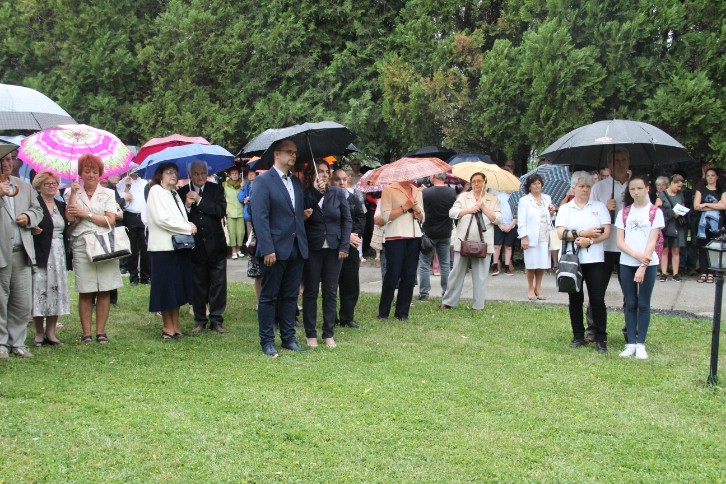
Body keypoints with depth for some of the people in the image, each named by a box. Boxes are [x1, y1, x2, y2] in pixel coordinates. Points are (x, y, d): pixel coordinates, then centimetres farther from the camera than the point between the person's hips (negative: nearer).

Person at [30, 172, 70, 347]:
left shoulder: (61, 206, 16)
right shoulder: (34, 204, -3)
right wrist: (32, 230, -24)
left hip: (58, 254, 6)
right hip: (41, 255, -6)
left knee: (56, 292, 4)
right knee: (40, 291, -5)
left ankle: (51, 332, 10)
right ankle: (39, 334, 4)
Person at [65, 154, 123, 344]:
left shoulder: (108, 193, 11)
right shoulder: (72, 193, 11)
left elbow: (111, 221, -1)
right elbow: (70, 218, -5)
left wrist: (86, 214, -5)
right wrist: (74, 193, -5)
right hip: (82, 247, -1)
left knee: (104, 291, -1)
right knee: (85, 292, -3)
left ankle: (101, 331, 6)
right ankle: (86, 333, 1)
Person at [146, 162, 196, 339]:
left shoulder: (175, 194, 20)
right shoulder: (156, 191, -4)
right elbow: (161, 219, -14)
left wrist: (189, 226, -3)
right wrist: (187, 227, -10)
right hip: (163, 247, -8)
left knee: (177, 287, 8)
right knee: (166, 288, -3)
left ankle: (175, 326, 14)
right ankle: (167, 327, 5)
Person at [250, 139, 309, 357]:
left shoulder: (296, 182, 14)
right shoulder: (263, 181, -8)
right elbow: (260, 217, -14)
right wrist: (267, 249, -19)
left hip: (297, 248, 7)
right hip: (275, 249, -6)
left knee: (290, 296, 12)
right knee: (269, 297, 3)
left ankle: (289, 338, 20)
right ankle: (267, 341, 11)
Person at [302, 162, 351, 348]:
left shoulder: (337, 193, 1)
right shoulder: (306, 195, -3)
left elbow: (346, 219, 4)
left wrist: (344, 246, -3)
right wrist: (315, 192, -19)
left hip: (333, 249, 2)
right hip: (312, 250, -2)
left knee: (331, 292, 6)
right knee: (310, 292, 5)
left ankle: (328, 334, 14)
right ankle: (310, 334, 13)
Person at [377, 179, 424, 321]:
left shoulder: (417, 191, 17)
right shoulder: (389, 190, -1)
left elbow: (422, 218, 18)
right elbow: (386, 216, -10)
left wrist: (416, 209, -3)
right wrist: (405, 207, -11)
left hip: (414, 238, 5)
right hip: (395, 238, -5)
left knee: (409, 276, 4)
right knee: (392, 275, -4)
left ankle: (402, 313, 12)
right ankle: (383, 313, 8)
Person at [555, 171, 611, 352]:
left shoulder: (599, 207, 7)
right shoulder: (565, 209, 8)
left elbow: (606, 232, -2)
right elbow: (561, 233, -4)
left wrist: (589, 241, -16)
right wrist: (582, 233, -14)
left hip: (594, 259, -1)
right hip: (571, 259, 1)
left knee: (597, 299, -4)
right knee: (575, 299, 8)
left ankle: (601, 338, 3)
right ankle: (578, 336, 17)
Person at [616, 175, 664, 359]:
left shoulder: (655, 212, -1)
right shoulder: (624, 213, 7)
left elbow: (652, 242, -7)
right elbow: (620, 241, 1)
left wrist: (643, 266, -14)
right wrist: (636, 255, -15)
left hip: (648, 264, -2)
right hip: (627, 263, 3)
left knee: (643, 304, 1)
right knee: (630, 304, 5)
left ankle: (641, 344, 6)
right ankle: (631, 343, 9)